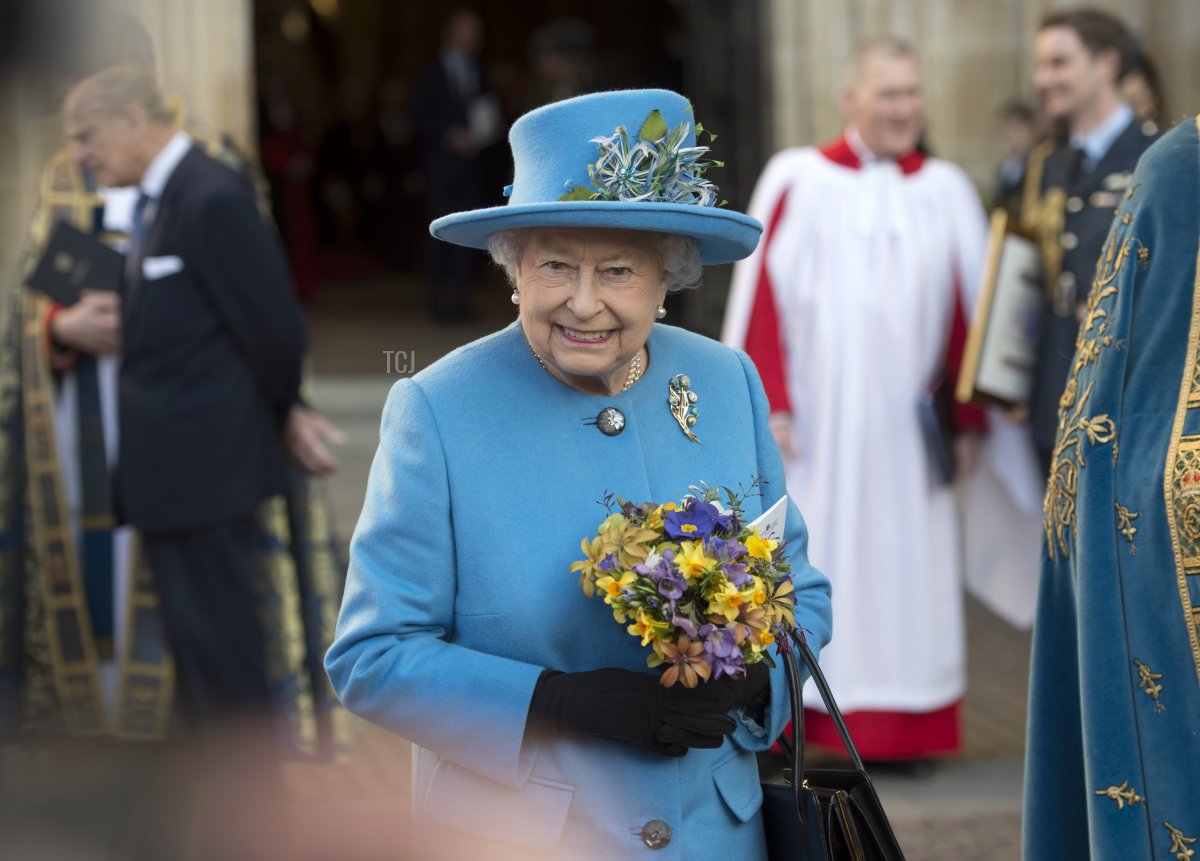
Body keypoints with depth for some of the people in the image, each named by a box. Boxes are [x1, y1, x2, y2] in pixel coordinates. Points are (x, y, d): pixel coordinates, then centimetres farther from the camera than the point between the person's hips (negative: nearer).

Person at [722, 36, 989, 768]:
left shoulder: (946, 192, 6)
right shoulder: (797, 181, -1)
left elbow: (969, 310, 7)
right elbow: (762, 296, -4)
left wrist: (968, 419, 3)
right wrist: (769, 406, -10)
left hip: (906, 426, 2)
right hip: (816, 424, -2)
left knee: (907, 566, 4)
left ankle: (904, 729, 11)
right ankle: (798, 723, 7)